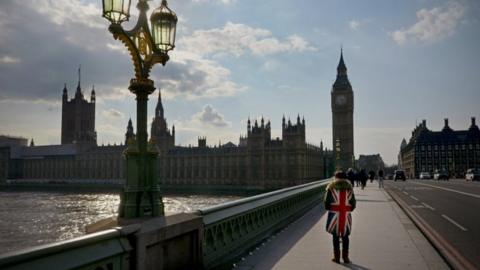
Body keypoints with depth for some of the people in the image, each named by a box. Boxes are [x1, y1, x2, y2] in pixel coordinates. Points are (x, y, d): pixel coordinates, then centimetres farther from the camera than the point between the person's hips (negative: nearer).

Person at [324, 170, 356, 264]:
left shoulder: (331, 187, 2)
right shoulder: (349, 187, 9)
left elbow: (326, 201, -3)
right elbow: (353, 203, 6)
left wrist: (328, 208, 15)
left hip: (334, 214, -2)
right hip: (346, 214, 2)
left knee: (335, 236, 6)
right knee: (345, 236, 10)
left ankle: (336, 256, 9)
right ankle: (345, 256, 10)